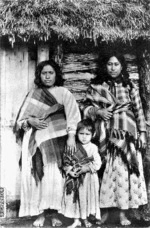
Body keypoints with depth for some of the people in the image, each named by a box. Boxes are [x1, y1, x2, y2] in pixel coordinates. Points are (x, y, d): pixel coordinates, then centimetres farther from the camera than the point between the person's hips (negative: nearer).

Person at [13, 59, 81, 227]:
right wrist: (30, 121, -8)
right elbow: (20, 119, 13)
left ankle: (54, 214, 1)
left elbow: (73, 115, -1)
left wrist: (71, 137, -12)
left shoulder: (63, 93, 8)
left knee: (55, 175, -8)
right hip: (35, 141, 2)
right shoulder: (33, 94, 14)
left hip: (56, 140, -2)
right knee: (37, 175, -4)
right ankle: (40, 214, 4)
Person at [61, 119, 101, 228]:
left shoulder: (93, 148, -5)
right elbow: (67, 162, 2)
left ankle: (85, 219, 25)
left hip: (88, 178, -2)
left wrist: (86, 168, -20)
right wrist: (70, 171, -14)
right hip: (75, 178, 2)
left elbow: (97, 164, -10)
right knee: (74, 198, 7)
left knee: (86, 197, 6)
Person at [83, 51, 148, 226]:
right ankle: (104, 209, 15)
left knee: (125, 172, 0)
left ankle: (123, 213, 8)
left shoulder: (130, 86, 6)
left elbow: (139, 111, 7)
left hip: (127, 135, 1)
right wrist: (98, 111, -12)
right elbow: (86, 108, 6)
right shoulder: (96, 86, 4)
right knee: (106, 172, 2)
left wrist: (142, 133, 3)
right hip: (105, 136, 0)